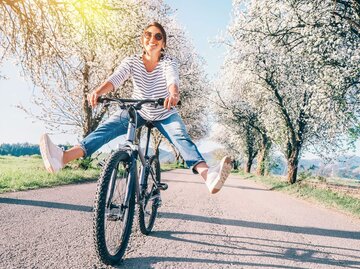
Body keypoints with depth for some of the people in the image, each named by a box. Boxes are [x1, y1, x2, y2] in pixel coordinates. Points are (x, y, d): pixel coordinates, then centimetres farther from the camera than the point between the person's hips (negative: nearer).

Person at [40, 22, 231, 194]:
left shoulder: (168, 62, -15)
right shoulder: (132, 61, -10)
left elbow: (172, 79, -37)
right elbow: (115, 79, -28)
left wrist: (174, 94, -61)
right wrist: (98, 91, -50)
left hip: (165, 114, -1)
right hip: (137, 111, 2)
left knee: (181, 138, -29)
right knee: (107, 128, -22)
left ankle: (208, 175, -52)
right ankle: (63, 158, -38)